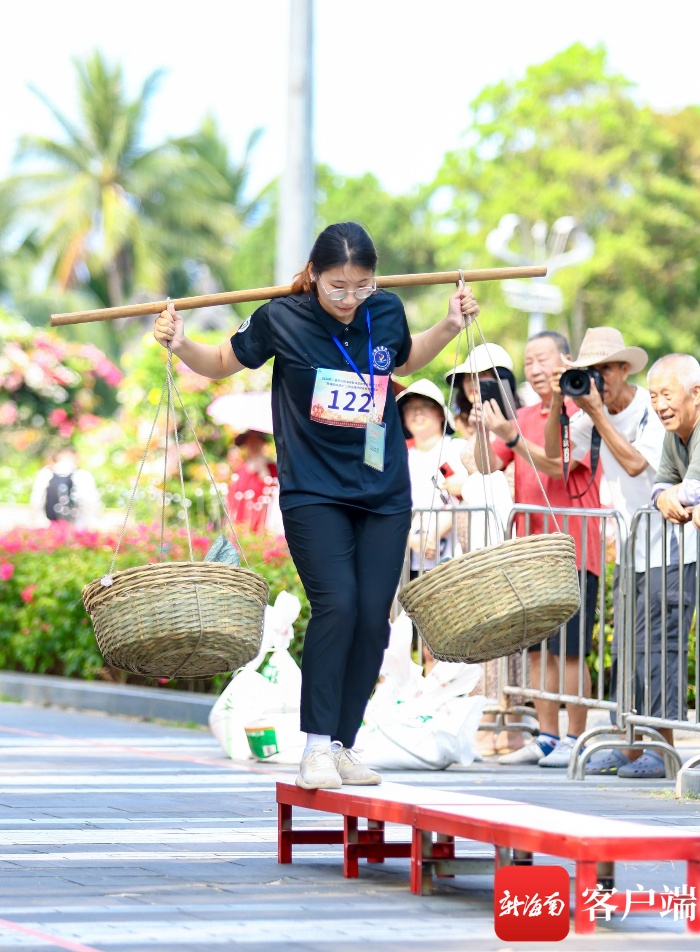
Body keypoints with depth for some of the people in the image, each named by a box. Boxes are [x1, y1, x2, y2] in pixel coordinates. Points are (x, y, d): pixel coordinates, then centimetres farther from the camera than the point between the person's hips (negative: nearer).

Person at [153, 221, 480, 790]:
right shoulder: (282, 320, -8)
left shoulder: (387, 313, 2)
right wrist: (181, 346, -9)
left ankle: (345, 744, 12)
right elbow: (223, 364, 8)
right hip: (313, 492, -3)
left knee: (373, 617, -1)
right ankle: (316, 747, -12)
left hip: (383, 492, 4)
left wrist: (450, 327, 13)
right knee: (336, 603, -19)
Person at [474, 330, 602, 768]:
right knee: (537, 649, 7)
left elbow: (558, 465, -17)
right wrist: (484, 429, -11)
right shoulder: (524, 417, 15)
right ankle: (547, 738, 13)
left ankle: (574, 740, -1)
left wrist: (511, 436, -28)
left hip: (572, 548, -7)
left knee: (569, 650, -6)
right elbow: (487, 466, 8)